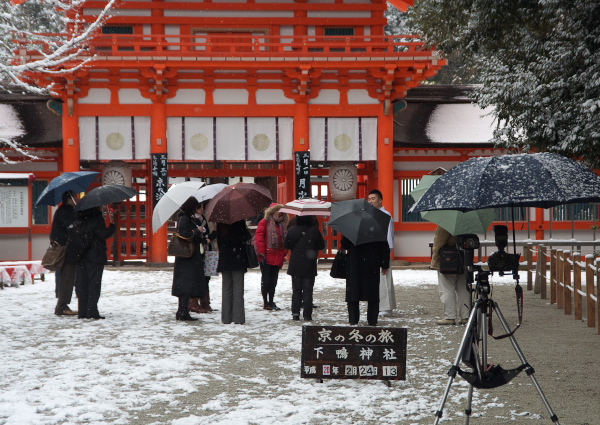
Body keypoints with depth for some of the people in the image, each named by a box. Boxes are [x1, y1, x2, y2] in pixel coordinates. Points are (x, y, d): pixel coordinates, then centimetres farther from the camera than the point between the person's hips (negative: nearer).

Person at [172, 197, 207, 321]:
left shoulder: (186, 218, 16)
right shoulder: (184, 219, -14)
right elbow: (185, 234, -23)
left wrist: (201, 239, 13)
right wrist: (198, 231, -11)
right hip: (188, 256, -10)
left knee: (183, 283, 11)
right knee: (188, 282, -10)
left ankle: (181, 312, 16)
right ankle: (184, 312, -11)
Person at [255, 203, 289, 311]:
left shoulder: (282, 225, 17)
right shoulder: (264, 223, -1)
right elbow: (259, 237, -7)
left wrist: (283, 254, 8)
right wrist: (262, 253, -13)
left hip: (277, 258, 6)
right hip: (266, 257, -6)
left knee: (273, 281, 9)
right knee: (265, 280, -1)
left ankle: (271, 302, 16)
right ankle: (265, 303, 4)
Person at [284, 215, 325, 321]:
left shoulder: (292, 230, -6)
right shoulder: (314, 231, -11)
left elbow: (286, 245, 5)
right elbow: (321, 245, -1)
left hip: (295, 265, 2)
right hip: (309, 266, -2)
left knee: (296, 290, 11)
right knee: (307, 290, 4)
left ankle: (295, 313, 7)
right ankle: (307, 314, 1)